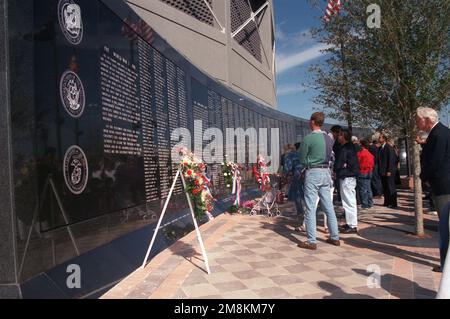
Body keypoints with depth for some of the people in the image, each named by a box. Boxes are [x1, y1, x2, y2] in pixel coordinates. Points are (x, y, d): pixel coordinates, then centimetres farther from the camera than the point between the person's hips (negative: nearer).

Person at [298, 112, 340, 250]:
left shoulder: (308, 138, -12)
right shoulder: (329, 138, 7)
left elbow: (302, 159, -6)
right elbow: (330, 157, 14)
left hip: (313, 173, -7)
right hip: (326, 172, 7)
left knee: (311, 208, -2)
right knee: (329, 206, 13)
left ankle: (312, 241, 0)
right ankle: (335, 237, 21)